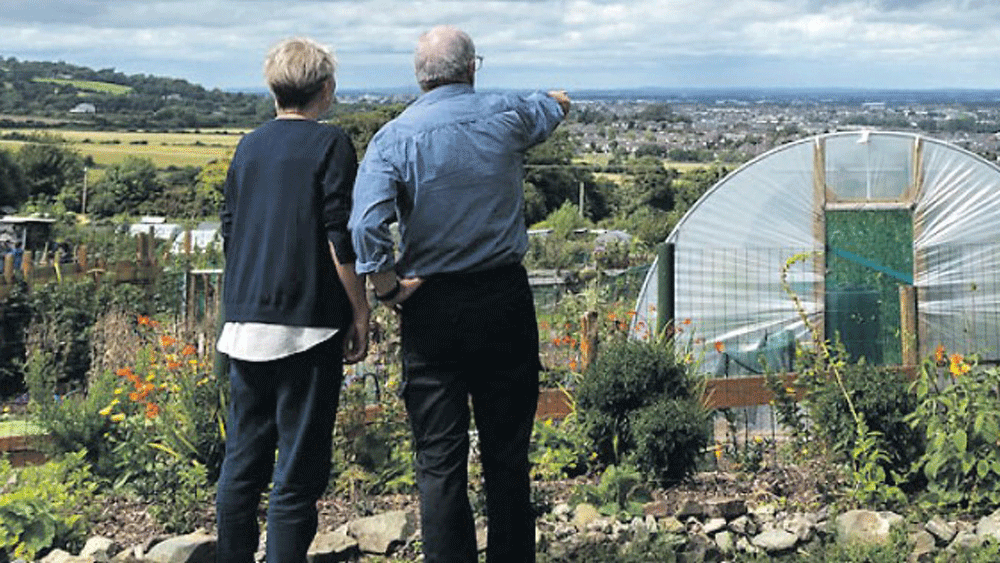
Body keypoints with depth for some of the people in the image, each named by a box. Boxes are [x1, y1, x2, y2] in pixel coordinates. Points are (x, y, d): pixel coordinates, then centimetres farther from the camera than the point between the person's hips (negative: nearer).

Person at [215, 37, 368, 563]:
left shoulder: (248, 146, 13)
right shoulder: (330, 144, -5)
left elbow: (229, 233, 17)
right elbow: (341, 239, -11)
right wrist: (360, 314, -3)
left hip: (245, 323, 6)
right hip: (306, 324, -6)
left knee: (242, 460, 13)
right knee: (299, 468, -1)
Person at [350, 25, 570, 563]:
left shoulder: (395, 136, -7)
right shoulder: (506, 115, 1)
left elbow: (366, 224, -21)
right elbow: (555, 105, 25)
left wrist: (387, 287, -7)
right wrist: (557, 97, 48)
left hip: (431, 307, -2)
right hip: (504, 299, 2)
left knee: (440, 460, 5)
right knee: (507, 453, 11)